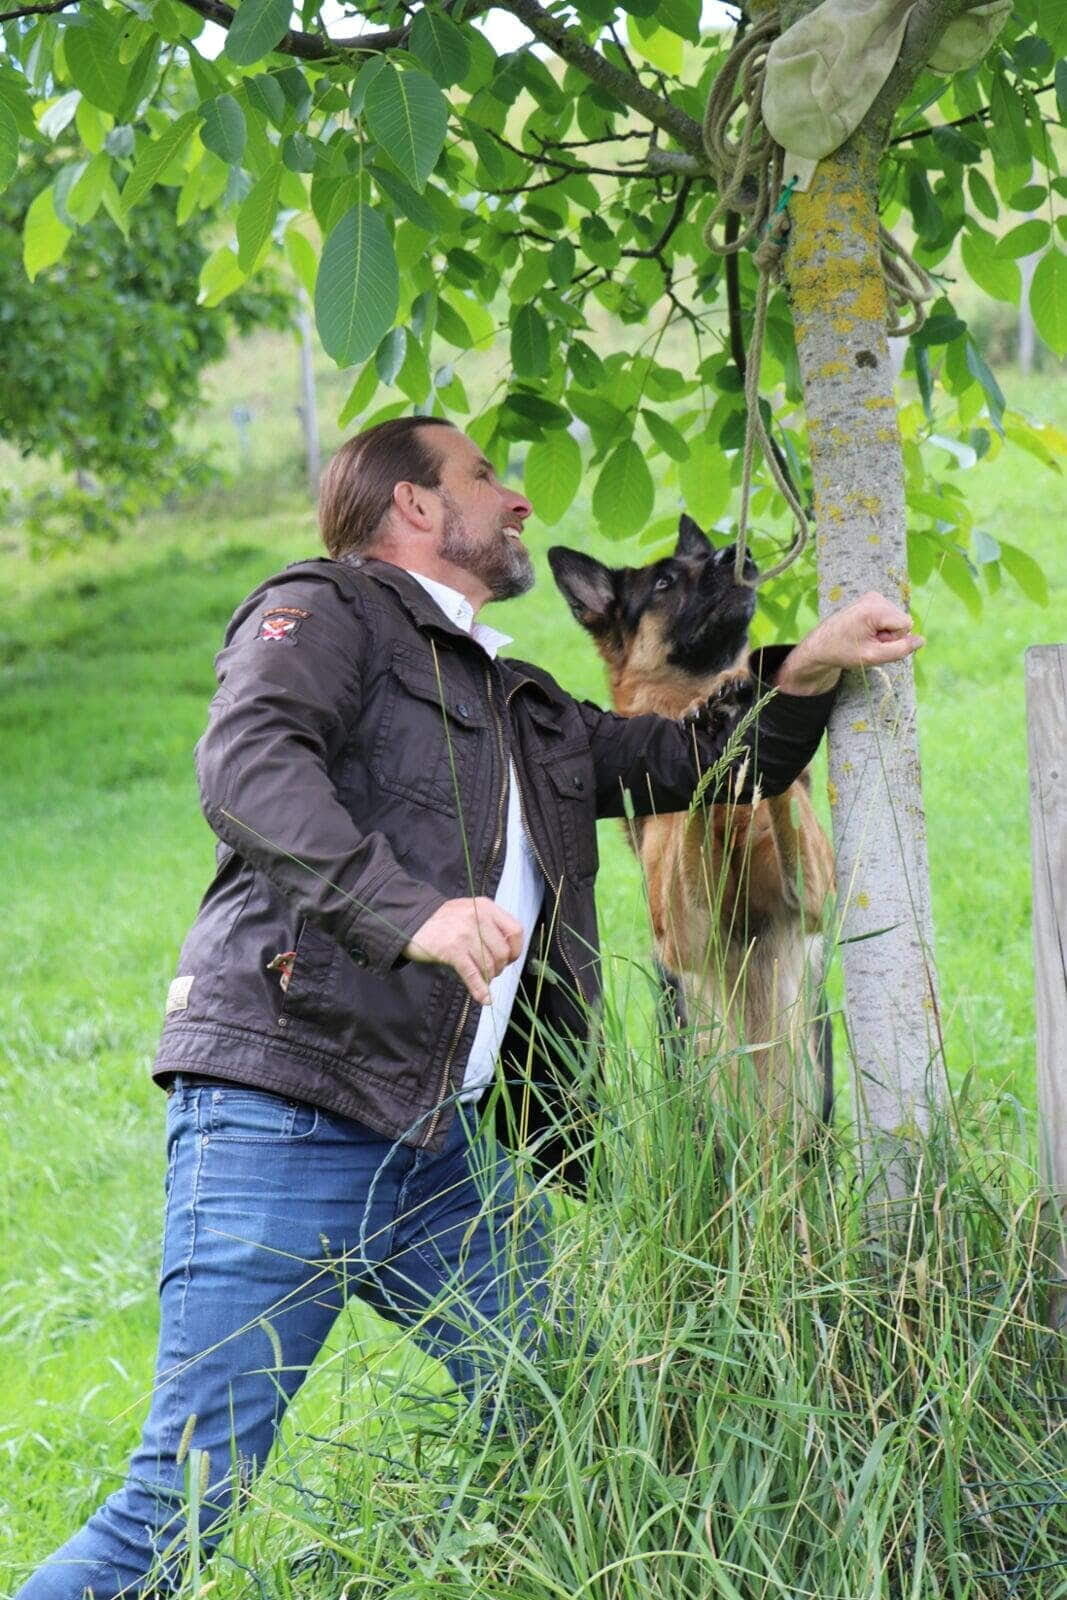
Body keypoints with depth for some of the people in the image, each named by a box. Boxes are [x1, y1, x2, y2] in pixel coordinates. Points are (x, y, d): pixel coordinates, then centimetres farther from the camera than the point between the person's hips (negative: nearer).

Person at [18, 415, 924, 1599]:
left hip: (439, 1144, 8)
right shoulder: (326, 612, 3)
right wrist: (411, 910, -29)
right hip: (283, 1121, -8)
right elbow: (246, 760, -17)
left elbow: (706, 762, 35)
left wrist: (809, 673, 17)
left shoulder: (526, 716, 28)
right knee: (185, 1498, -12)